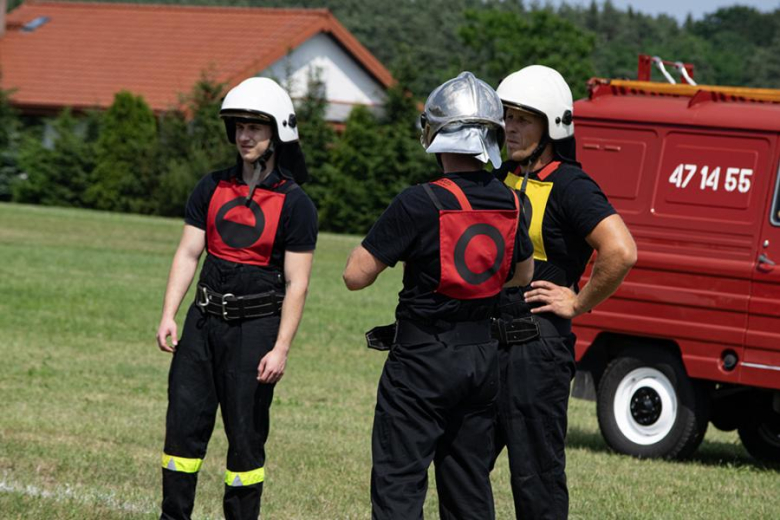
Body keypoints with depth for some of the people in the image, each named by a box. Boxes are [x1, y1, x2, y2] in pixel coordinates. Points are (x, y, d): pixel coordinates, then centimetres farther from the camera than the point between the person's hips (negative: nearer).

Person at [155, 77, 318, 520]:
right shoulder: (213, 189, 8)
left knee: (246, 437, 0)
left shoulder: (294, 204, -6)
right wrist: (169, 315, -2)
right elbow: (189, 252, 8)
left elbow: (297, 284, -8)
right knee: (184, 424, 4)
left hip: (256, 326, -5)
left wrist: (281, 349, -14)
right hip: (206, 318, 5)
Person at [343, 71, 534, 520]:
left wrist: (392, 247, 2)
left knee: (398, 483, -2)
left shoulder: (419, 204, -18)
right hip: (484, 358, 6)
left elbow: (356, 276, -14)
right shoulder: (510, 204, 1)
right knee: (469, 483, 14)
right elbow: (524, 274, 19)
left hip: (424, 361, -6)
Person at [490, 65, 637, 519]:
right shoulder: (504, 178, 13)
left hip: (537, 348, -8)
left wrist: (579, 304, -16)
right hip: (489, 343, 9)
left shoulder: (570, 187, -12)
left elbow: (621, 252, -26)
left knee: (536, 473, -2)